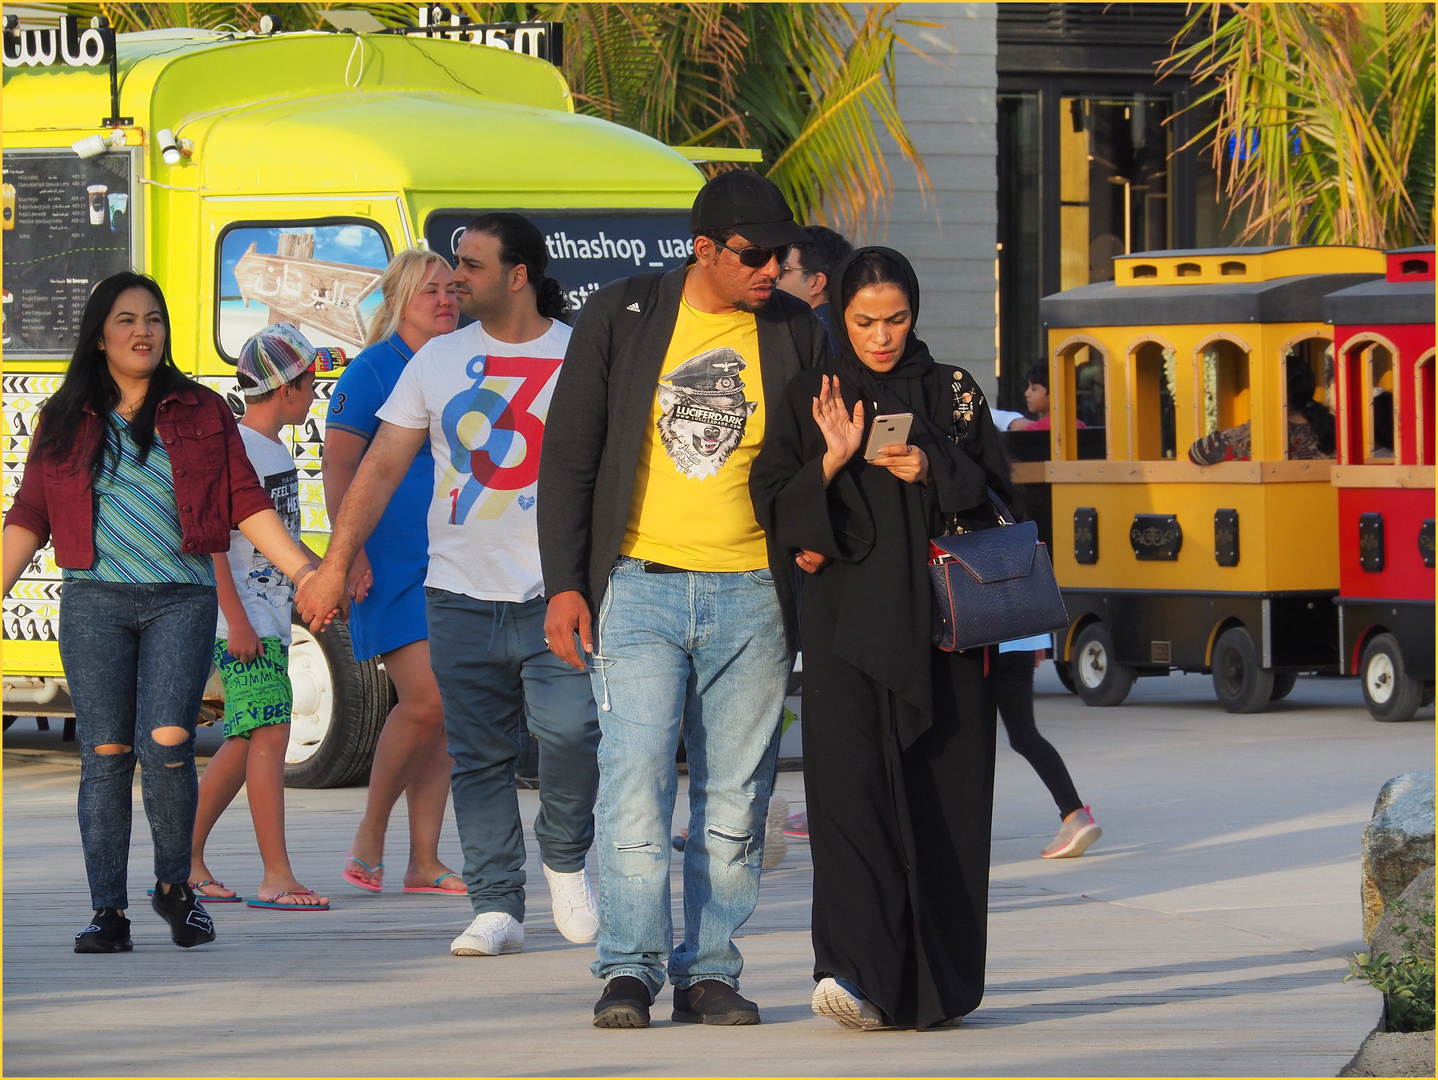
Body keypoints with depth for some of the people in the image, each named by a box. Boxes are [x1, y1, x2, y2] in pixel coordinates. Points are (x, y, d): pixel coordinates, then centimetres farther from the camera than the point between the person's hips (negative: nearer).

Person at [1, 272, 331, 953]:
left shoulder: (202, 413, 10)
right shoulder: (65, 421, 11)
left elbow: (247, 505, 8)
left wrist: (304, 572, 0)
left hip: (182, 601, -1)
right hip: (95, 602, 1)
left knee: (166, 744, -16)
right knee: (105, 755, -3)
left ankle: (175, 885, 5)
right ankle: (108, 911, 3)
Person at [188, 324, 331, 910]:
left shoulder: (276, 451, 17)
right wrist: (236, 619, -21)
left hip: (271, 616, 10)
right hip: (240, 621, -10)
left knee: (245, 741, 11)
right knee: (269, 733, -14)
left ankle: (186, 861, 19)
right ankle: (276, 877, -17)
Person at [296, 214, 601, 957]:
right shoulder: (437, 361, 11)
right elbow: (381, 468, 11)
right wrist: (336, 562, 5)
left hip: (555, 595, -3)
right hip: (461, 593, 3)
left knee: (570, 731, -17)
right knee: (479, 757, 2)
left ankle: (565, 861, 9)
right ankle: (495, 908, 9)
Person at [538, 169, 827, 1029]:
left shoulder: (797, 333, 6)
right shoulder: (622, 319, 1)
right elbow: (569, 456, 4)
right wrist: (564, 585, -1)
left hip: (750, 595, 2)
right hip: (640, 588, -2)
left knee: (734, 798, 4)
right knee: (636, 780, -10)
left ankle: (710, 970, 11)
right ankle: (630, 967, -6)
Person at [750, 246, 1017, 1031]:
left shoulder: (953, 394, 11)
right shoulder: (809, 401, 9)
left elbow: (996, 497, 9)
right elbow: (773, 508, 3)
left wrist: (932, 473, -9)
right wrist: (833, 459, -12)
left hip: (941, 621, 1)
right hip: (848, 620, -1)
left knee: (941, 797, -1)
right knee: (850, 781, -15)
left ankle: (932, 985, 8)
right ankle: (855, 972, -25)